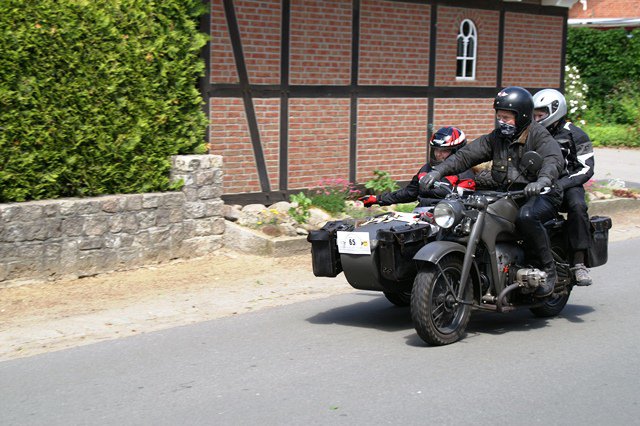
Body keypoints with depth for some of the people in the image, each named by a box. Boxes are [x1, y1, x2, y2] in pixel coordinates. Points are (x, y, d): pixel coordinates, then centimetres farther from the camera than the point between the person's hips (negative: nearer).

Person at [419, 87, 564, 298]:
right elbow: (466, 155, 4)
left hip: (540, 195, -6)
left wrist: (543, 180, -49)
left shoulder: (539, 136, -8)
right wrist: (438, 170, -11)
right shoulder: (496, 138, 10)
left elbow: (554, 160, -26)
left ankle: (548, 270, -19)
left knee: (526, 216, -37)